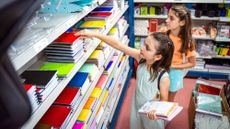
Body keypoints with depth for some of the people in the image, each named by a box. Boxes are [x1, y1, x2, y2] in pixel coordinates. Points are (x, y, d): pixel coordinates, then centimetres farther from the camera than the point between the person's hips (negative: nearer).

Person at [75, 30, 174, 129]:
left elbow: (164, 100, -17)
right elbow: (118, 45, -23)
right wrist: (94, 34, -26)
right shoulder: (141, 58, -22)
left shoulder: (163, 77, -33)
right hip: (137, 107, 5)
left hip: (151, 114, -4)